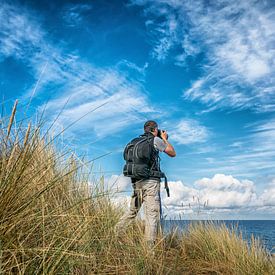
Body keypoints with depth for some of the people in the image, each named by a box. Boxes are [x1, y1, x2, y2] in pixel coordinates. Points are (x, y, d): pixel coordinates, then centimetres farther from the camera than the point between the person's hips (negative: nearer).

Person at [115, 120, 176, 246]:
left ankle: (115, 234, 18)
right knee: (152, 214, -5)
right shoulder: (156, 140, -1)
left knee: (132, 211, 17)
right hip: (151, 181, -6)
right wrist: (165, 139, 20)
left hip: (136, 181, 7)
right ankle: (149, 245, -7)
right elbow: (172, 153, 8)